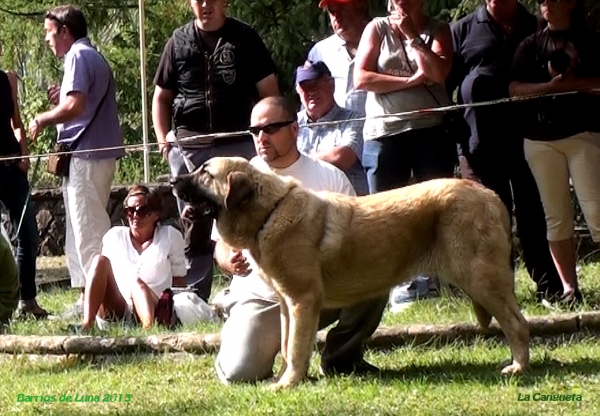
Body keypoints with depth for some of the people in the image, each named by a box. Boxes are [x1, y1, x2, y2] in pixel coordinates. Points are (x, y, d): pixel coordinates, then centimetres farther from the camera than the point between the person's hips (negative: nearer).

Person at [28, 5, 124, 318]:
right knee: (83, 231, 13)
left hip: (86, 155, -10)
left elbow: (75, 106, -22)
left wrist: (42, 119, -8)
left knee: (87, 232, -9)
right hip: (98, 151, 10)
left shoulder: (78, 57, -11)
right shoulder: (94, 57, 20)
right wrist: (60, 99, 11)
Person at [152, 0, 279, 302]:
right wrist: (163, 142, 3)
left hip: (238, 144, -2)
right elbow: (161, 97, 16)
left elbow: (269, 91, 5)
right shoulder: (179, 42, 11)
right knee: (195, 230, 7)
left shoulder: (244, 38, 5)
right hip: (189, 149, 2)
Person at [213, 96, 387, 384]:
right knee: (239, 374, -25)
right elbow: (222, 244, 5)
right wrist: (229, 261, -19)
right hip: (261, 297, -1)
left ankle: (341, 357, -1)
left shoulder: (330, 177, 1)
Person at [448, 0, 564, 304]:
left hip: (528, 139, 1)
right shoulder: (463, 30, 10)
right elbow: (445, 81, 8)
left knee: (534, 215, 0)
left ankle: (549, 289, 4)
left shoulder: (536, 28, 14)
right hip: (480, 142, 0)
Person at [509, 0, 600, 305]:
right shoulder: (531, 46, 13)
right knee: (556, 216, 1)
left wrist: (573, 83, -15)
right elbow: (515, 89, 3)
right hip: (541, 139, 2)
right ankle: (569, 288, 3)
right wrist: (551, 86, -12)